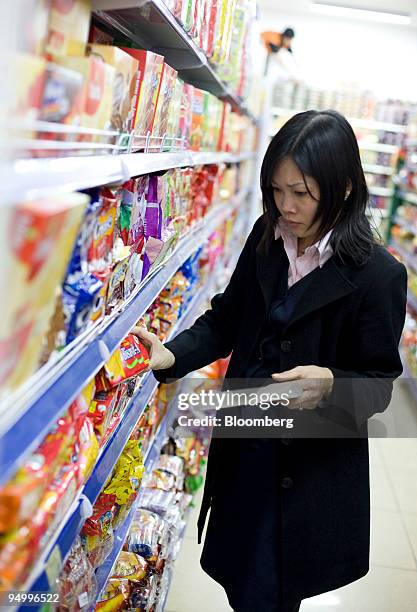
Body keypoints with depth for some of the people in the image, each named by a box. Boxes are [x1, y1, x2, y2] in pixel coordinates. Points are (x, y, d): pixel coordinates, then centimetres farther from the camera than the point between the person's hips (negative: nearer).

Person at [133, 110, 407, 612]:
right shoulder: (266, 238, -2)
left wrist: (330, 385, -31)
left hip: (309, 462, -4)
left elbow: (379, 384, -11)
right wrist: (172, 355, -12)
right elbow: (227, 318, 4)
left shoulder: (378, 274, -18)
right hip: (243, 444, 5)